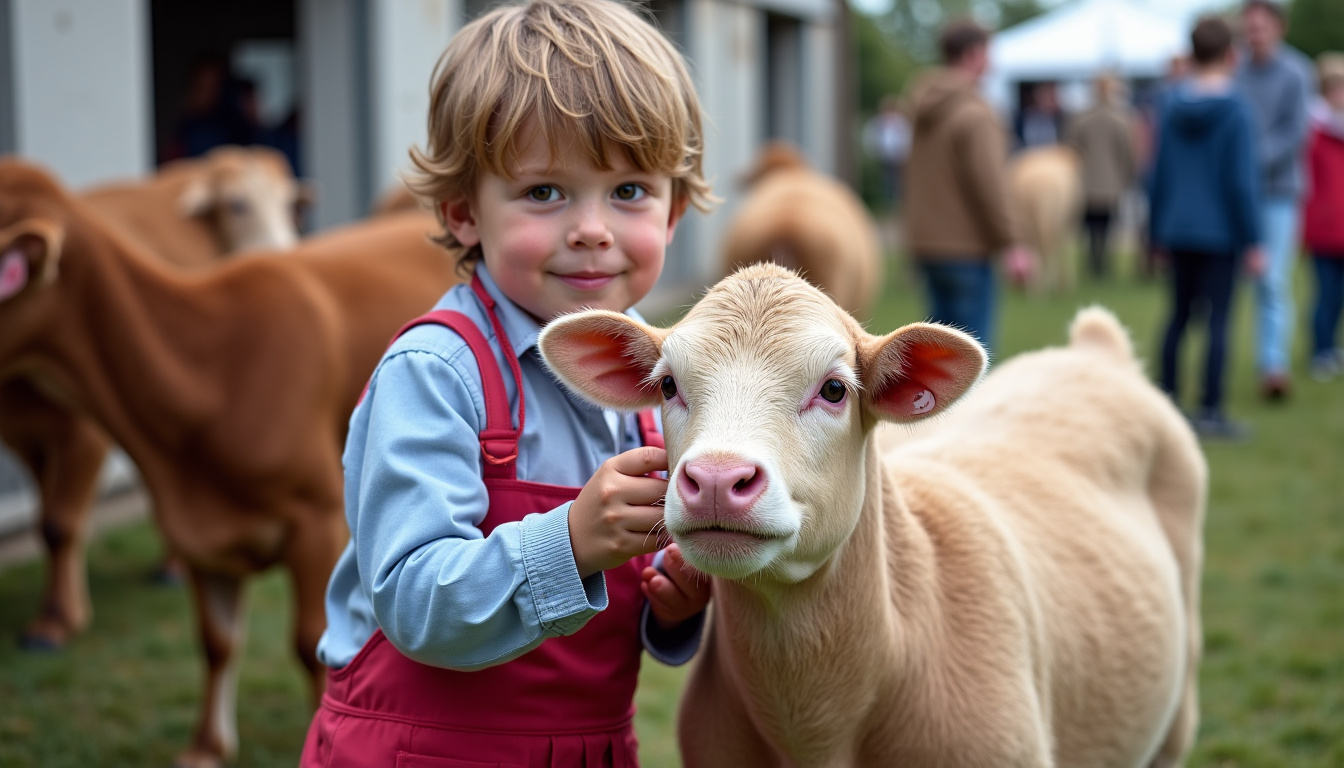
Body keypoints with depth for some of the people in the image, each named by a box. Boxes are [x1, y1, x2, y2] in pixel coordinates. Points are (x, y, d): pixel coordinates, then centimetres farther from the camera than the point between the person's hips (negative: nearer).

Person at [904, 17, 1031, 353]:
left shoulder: (925, 109, 10)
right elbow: (988, 184, -18)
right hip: (965, 248, -9)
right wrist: (1009, 244, -12)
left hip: (926, 241, 9)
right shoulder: (975, 114, -16)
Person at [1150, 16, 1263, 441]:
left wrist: (1157, 230, 17)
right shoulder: (1235, 110, -12)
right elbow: (1241, 181, -13)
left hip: (1178, 231, 5)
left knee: (1179, 314, 16)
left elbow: (1158, 172, 8)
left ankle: (1167, 397, 20)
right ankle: (1210, 412, 1)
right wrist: (1252, 242, -7)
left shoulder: (1171, 104, 3)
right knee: (1219, 319, 0)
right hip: (1221, 232, -5)